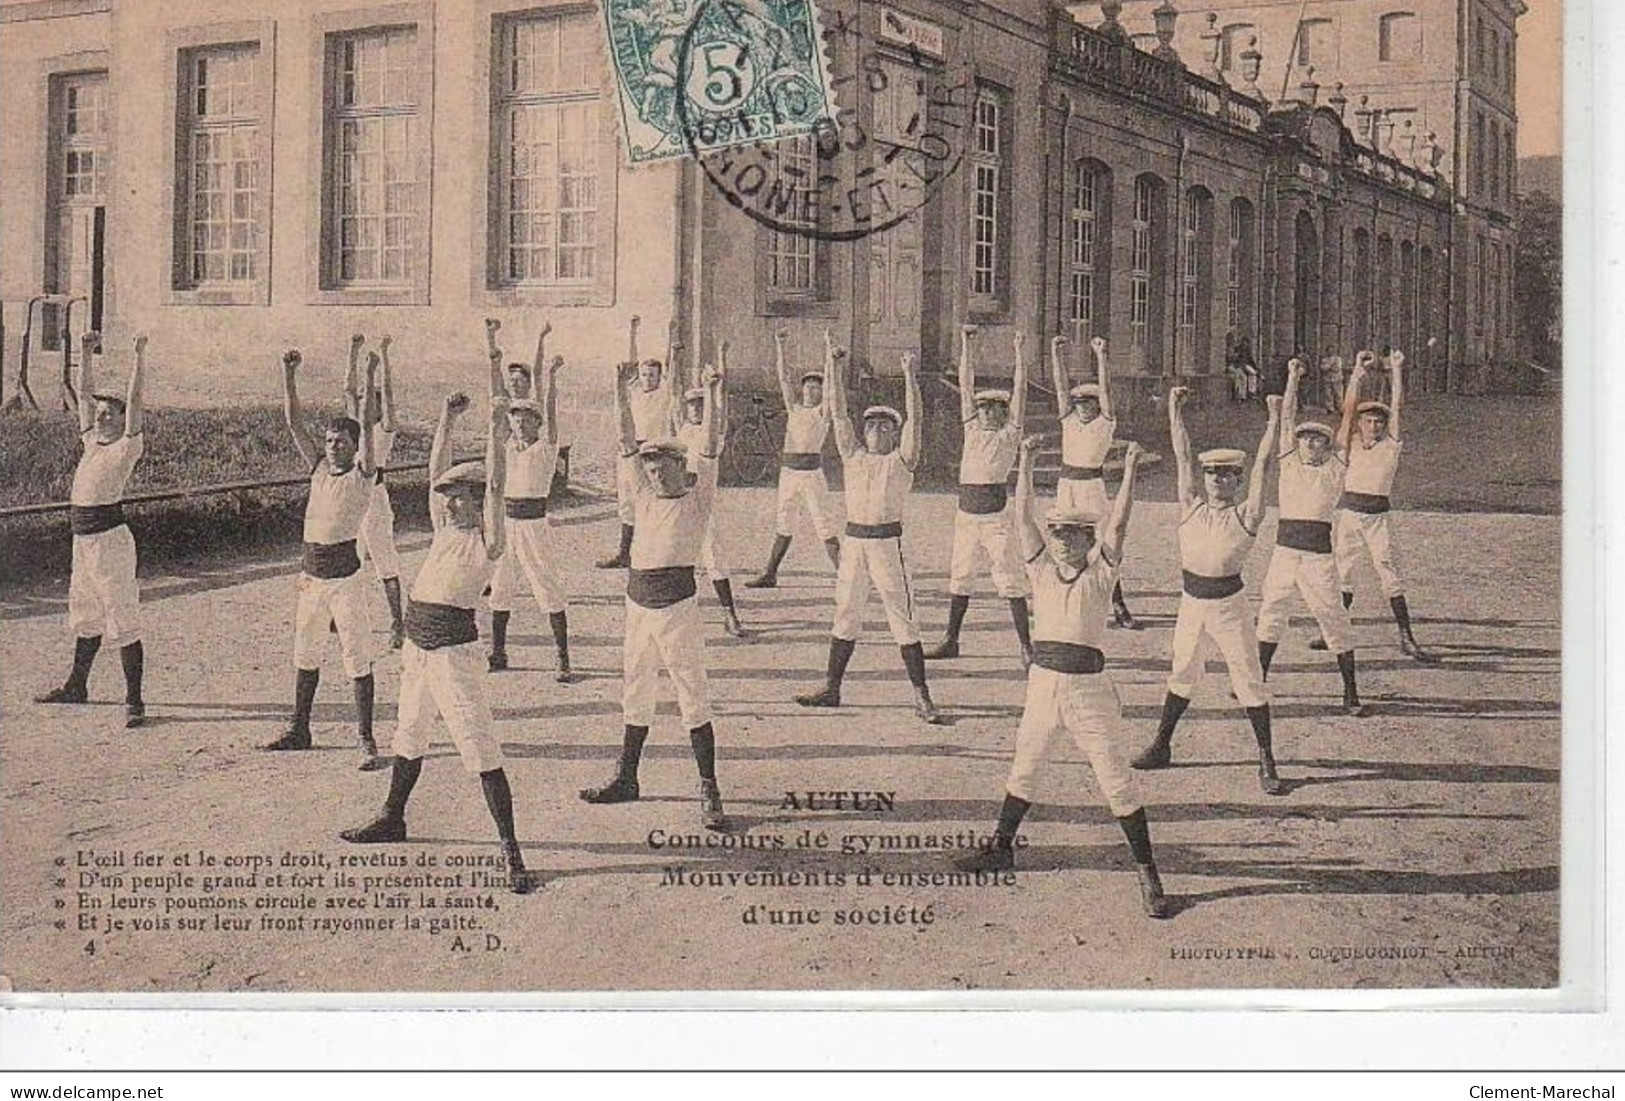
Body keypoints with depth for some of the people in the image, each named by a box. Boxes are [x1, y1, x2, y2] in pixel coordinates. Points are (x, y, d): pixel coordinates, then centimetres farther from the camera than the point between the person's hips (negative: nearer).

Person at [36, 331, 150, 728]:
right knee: (85, 616, 21)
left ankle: (134, 700, -6)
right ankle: (77, 685, 35)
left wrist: (140, 356, -16)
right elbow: (83, 392, 19)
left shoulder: (127, 448, -6)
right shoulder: (92, 442, 14)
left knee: (122, 620, -7)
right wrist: (86, 352, 15)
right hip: (83, 538, 9)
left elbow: (134, 399, -15)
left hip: (110, 538, -8)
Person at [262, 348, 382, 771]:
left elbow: (368, 425, -16)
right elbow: (294, 422, 8)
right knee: (305, 652, 15)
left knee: (357, 656, -6)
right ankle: (299, 729, 28)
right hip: (312, 570, 7)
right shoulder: (319, 469, 10)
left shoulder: (361, 475, -5)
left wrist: (370, 376, -25)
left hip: (345, 573, -7)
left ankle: (365, 738, -3)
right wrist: (289, 375, 0)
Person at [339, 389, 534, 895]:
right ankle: (392, 819, 40)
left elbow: (495, 485, -19)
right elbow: (435, 471, 15)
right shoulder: (445, 530, 12)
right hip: (417, 638, 9)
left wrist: (496, 429, -21)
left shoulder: (486, 541, -9)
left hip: (454, 644, -9)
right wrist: (447, 418, 11)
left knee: (479, 746, -11)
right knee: (408, 733, 22)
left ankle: (509, 846, -12)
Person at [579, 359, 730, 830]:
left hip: (677, 604, -6)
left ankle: (709, 792, -3)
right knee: (635, 696, 15)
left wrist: (713, 393, -18)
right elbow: (629, 442, 12)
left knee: (693, 699, -5)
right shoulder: (645, 497, 14)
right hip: (639, 601, 6)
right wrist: (621, 389, 7)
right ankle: (626, 778, 27)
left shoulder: (697, 499, 0)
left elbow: (711, 446, -10)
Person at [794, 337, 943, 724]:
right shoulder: (854, 456, 12)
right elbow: (838, 413, 8)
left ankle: (921, 696, -1)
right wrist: (833, 367, 3)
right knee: (845, 613, 11)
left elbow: (913, 417, -9)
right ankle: (831, 687, 19)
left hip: (888, 541, -4)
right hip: (854, 538, 5)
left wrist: (910, 376, -18)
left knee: (901, 616, -4)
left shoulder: (901, 460, 2)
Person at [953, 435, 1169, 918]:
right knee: (1023, 768, 18)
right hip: (1043, 681, 4)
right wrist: (1026, 461, 0)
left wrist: (1129, 471, -16)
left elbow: (1118, 523, -11)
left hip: (1088, 686, -4)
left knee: (1116, 779, -4)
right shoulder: (1042, 570, 7)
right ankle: (1001, 848, 35)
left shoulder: (1100, 577, -2)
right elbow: (1024, 515, 3)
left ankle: (1147, 871, 1)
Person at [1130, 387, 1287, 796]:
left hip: (1229, 605, -4)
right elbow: (1182, 456, 3)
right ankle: (1161, 747, 27)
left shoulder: (1245, 515, -6)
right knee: (1182, 674, 16)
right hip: (1192, 601, 4)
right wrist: (1176, 412, 1)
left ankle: (1266, 762, 5)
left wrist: (1274, 422, -16)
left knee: (1249, 678, -1)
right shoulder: (1192, 505, 4)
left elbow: (1262, 466, -11)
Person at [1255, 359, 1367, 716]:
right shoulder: (1289, 463, 11)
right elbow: (1287, 418, 8)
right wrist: (1293, 379, 5)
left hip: (1319, 553, -3)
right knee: (1272, 609, 6)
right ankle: (1258, 678, 16)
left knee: (1332, 615, -3)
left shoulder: (1335, 470, 5)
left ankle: (1351, 691, 2)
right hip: (1285, 548, 3)